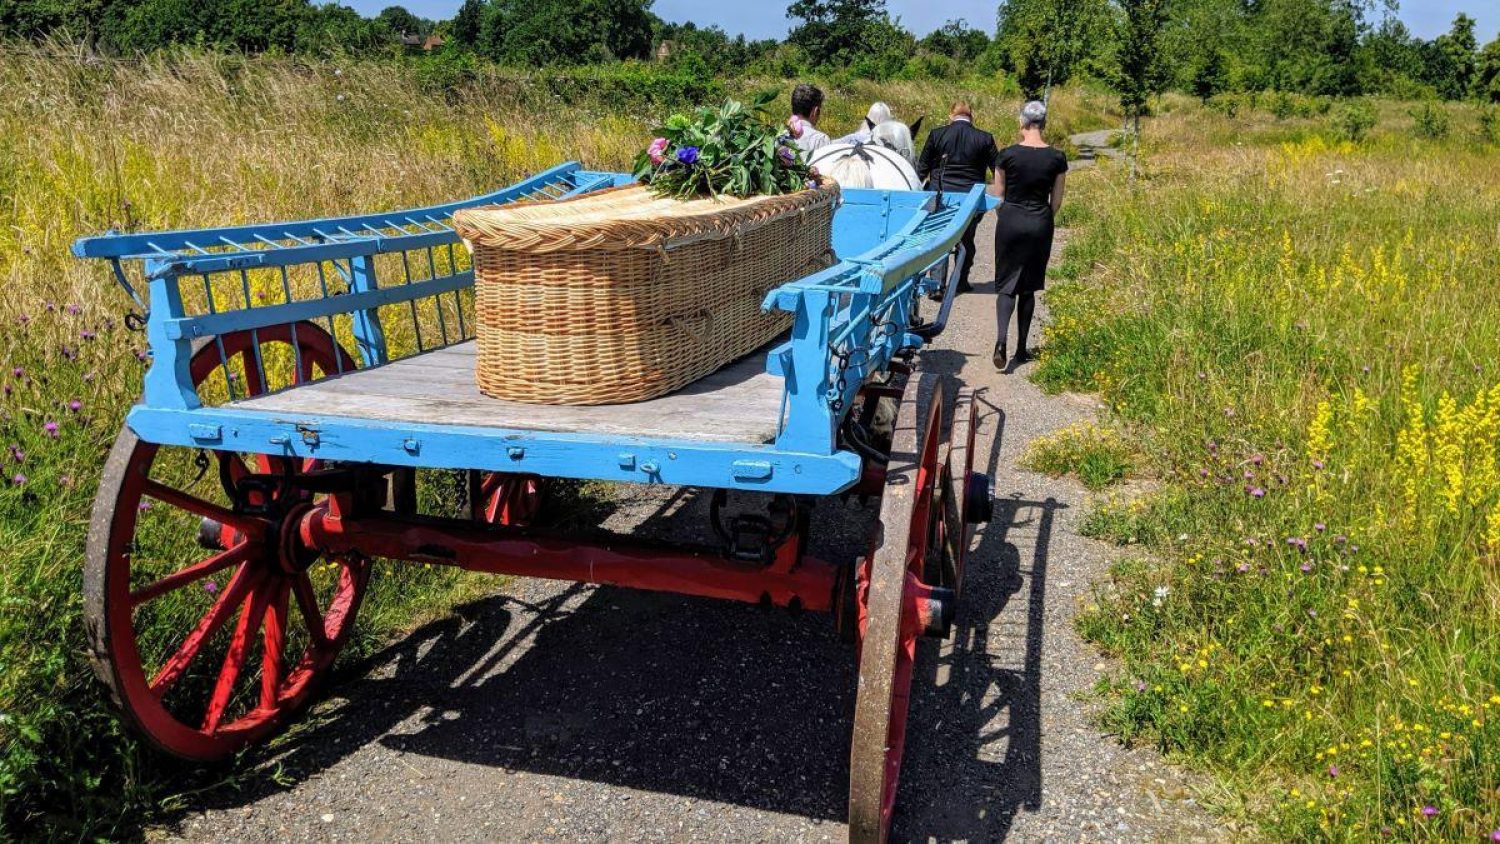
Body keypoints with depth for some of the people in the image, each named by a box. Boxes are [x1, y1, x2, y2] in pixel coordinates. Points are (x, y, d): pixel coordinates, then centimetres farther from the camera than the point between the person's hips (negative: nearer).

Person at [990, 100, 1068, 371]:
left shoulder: (1007, 155, -7)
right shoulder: (1057, 158, -2)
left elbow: (999, 198, 1)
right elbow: (1056, 202, 4)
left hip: (1010, 221, -2)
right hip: (1040, 224, 2)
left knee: (1007, 284, 5)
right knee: (1029, 287, 12)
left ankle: (1001, 338, -20)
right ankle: (1021, 348, 17)